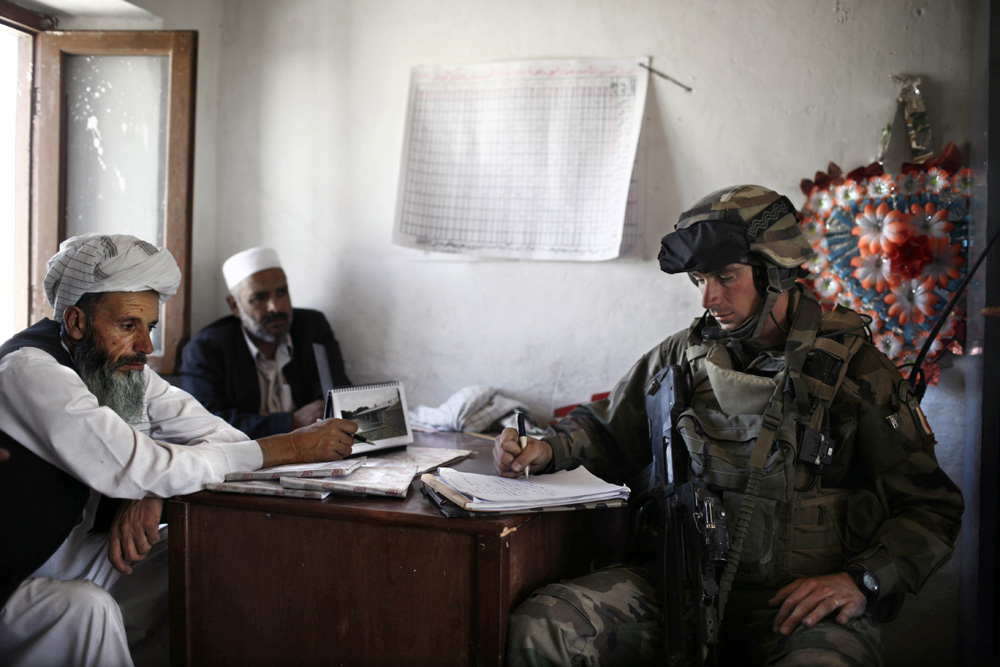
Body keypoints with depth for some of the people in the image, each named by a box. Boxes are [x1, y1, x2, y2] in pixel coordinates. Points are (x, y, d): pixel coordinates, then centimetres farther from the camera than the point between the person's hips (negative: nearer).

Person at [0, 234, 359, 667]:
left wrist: (152, 489, -26)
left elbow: (217, 435, -4)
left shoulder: (121, 368, 0)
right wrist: (291, 448, -28)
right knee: (87, 607, -35)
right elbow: (137, 467, -30)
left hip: (82, 549, 7)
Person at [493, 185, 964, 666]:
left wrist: (861, 580, -13)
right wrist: (548, 448, 2)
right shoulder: (684, 355, 9)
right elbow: (608, 428, 22)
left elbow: (931, 507, 2)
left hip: (802, 608, -3)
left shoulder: (858, 373, -1)